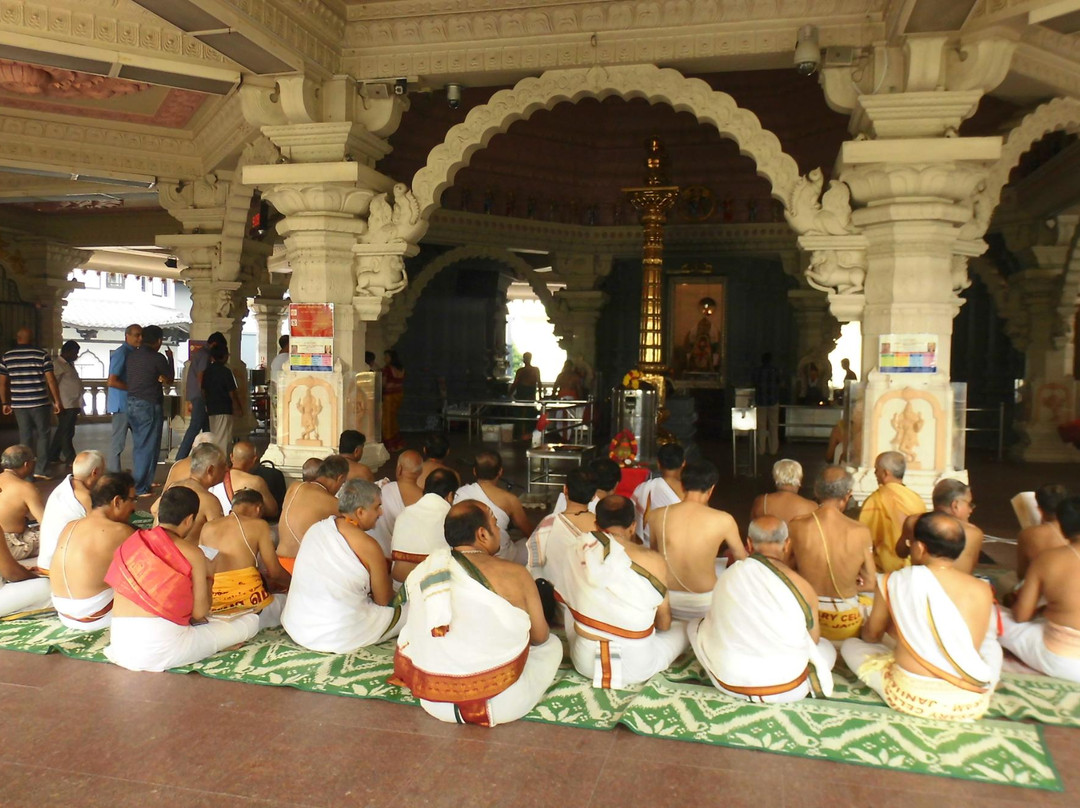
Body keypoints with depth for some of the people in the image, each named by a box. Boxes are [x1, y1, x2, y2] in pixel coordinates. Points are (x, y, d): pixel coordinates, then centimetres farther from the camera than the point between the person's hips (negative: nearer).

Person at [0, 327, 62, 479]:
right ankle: (40, 470, 3)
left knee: (25, 437, 9)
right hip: (40, 403, -3)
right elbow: (51, 380, -7)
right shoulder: (42, 354, -4)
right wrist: (57, 401, -1)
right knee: (42, 435, 7)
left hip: (19, 404, 3)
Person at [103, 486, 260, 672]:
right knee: (251, 621, 4)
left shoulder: (131, 542, 8)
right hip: (161, 650, -6)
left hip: (119, 648, 6)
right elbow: (200, 612, -3)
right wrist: (207, 579, 16)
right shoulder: (191, 553, -8)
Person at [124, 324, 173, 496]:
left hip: (132, 403, 8)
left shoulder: (132, 355, 7)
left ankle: (145, 481, 29)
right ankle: (140, 488, -1)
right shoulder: (157, 358, -12)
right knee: (148, 447, -2)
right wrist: (170, 359, 12)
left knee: (139, 445, 18)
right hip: (149, 406, -8)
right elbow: (169, 379, 2)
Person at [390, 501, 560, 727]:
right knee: (552, 644, 18)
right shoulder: (513, 574, -15)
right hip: (499, 703, -5)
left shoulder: (422, 571, -2)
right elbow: (540, 636, -2)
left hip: (431, 700, 5)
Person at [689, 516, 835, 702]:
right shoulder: (801, 586, -12)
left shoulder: (727, 577, -5)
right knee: (827, 648, 28)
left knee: (696, 625, 24)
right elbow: (813, 639, 4)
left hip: (730, 684, -1)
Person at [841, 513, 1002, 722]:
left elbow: (871, 635, 8)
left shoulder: (895, 581, -8)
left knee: (850, 645, 21)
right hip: (969, 704, 3)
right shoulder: (982, 591, -5)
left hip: (909, 698, -3)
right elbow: (975, 646, 10)